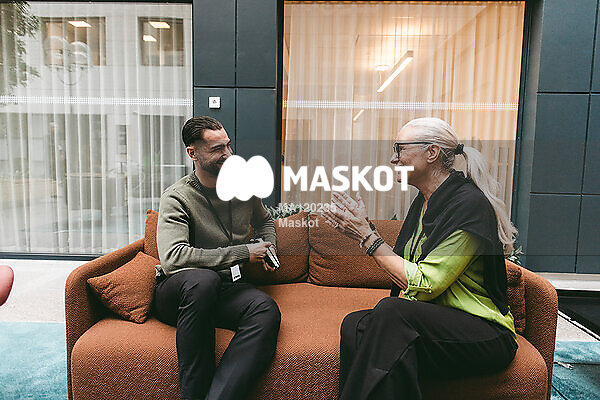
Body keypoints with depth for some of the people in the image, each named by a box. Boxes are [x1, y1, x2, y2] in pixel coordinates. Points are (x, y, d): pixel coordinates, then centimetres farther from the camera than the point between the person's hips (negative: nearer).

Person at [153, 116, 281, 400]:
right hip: (175, 293, -3)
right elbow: (173, 258, -26)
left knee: (266, 310, -29)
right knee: (203, 279, -39)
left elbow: (264, 220, 28)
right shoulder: (176, 198, -9)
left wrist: (268, 248, 6)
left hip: (226, 289, 4)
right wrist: (243, 252, -22)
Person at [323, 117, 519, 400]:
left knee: (391, 311, -31)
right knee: (354, 324, -19)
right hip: (434, 320, 7)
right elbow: (402, 267, 9)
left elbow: (422, 286, -21)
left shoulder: (469, 204, -17)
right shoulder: (424, 201, 8)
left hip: (485, 336, -6)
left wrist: (367, 235, -18)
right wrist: (362, 230, -3)